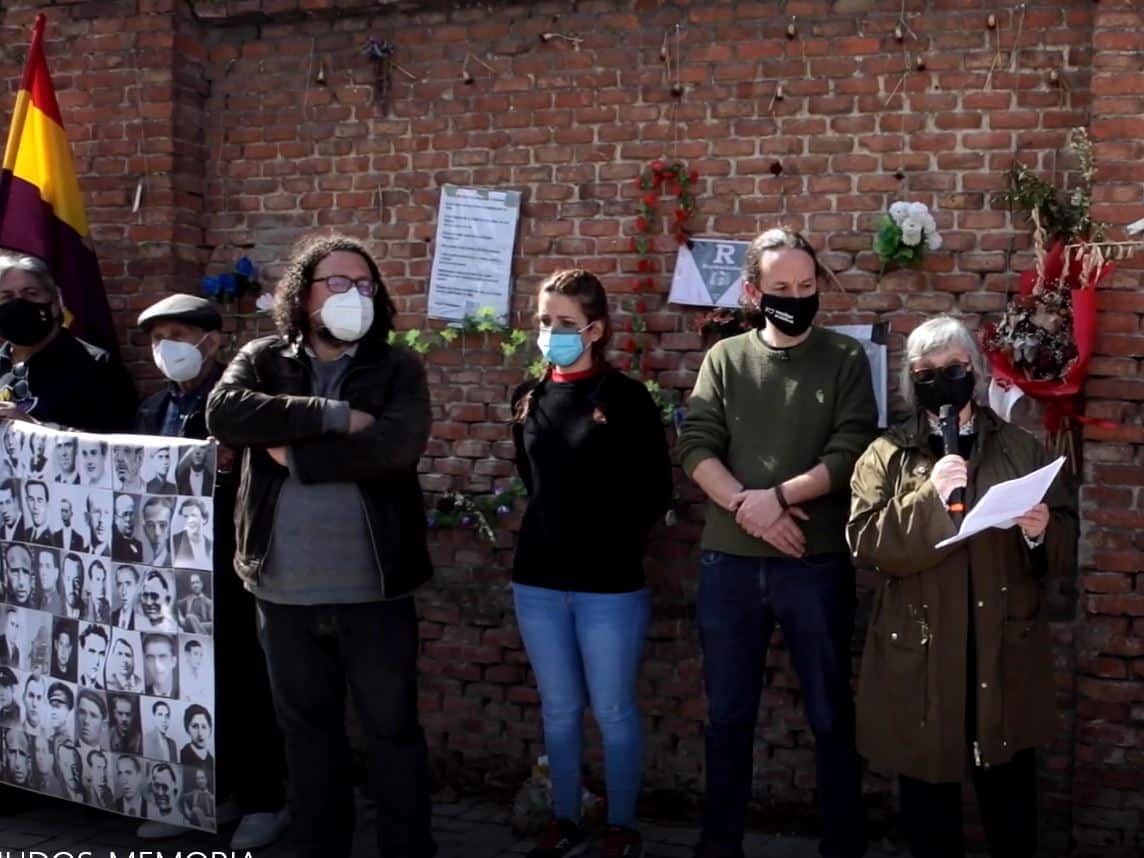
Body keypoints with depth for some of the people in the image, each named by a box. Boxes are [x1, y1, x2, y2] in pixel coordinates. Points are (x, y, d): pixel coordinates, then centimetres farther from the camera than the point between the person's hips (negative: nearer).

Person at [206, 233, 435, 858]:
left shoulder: (397, 369, 0)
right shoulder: (263, 359, 5)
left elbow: (396, 447, -18)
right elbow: (224, 412, -15)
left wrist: (295, 454, -13)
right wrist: (333, 414, -20)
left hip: (374, 588, -2)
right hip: (284, 588, 2)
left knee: (392, 730, 10)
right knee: (307, 732, 16)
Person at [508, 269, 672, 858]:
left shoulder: (626, 398, -8)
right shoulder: (528, 399, 7)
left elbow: (654, 492, -7)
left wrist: (617, 544, -8)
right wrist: (549, 536, 13)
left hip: (609, 583, -4)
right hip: (537, 579, 5)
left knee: (612, 711, 6)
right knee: (558, 709, 14)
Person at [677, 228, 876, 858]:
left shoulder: (845, 359, 2)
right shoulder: (724, 358, 7)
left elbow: (850, 452, -8)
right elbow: (696, 447, -2)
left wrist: (779, 496, -18)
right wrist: (746, 507, -16)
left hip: (817, 563, -2)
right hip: (729, 561, 2)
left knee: (830, 714, 8)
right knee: (727, 714, 11)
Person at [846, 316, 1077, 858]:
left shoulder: (1021, 449, 8)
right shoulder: (886, 456, 3)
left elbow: (1065, 543, 7)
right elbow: (866, 543, -10)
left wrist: (1041, 532, -16)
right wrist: (930, 497, -21)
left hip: (1005, 658, 1)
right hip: (920, 659, -1)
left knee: (1010, 794, 10)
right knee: (926, 796, 11)